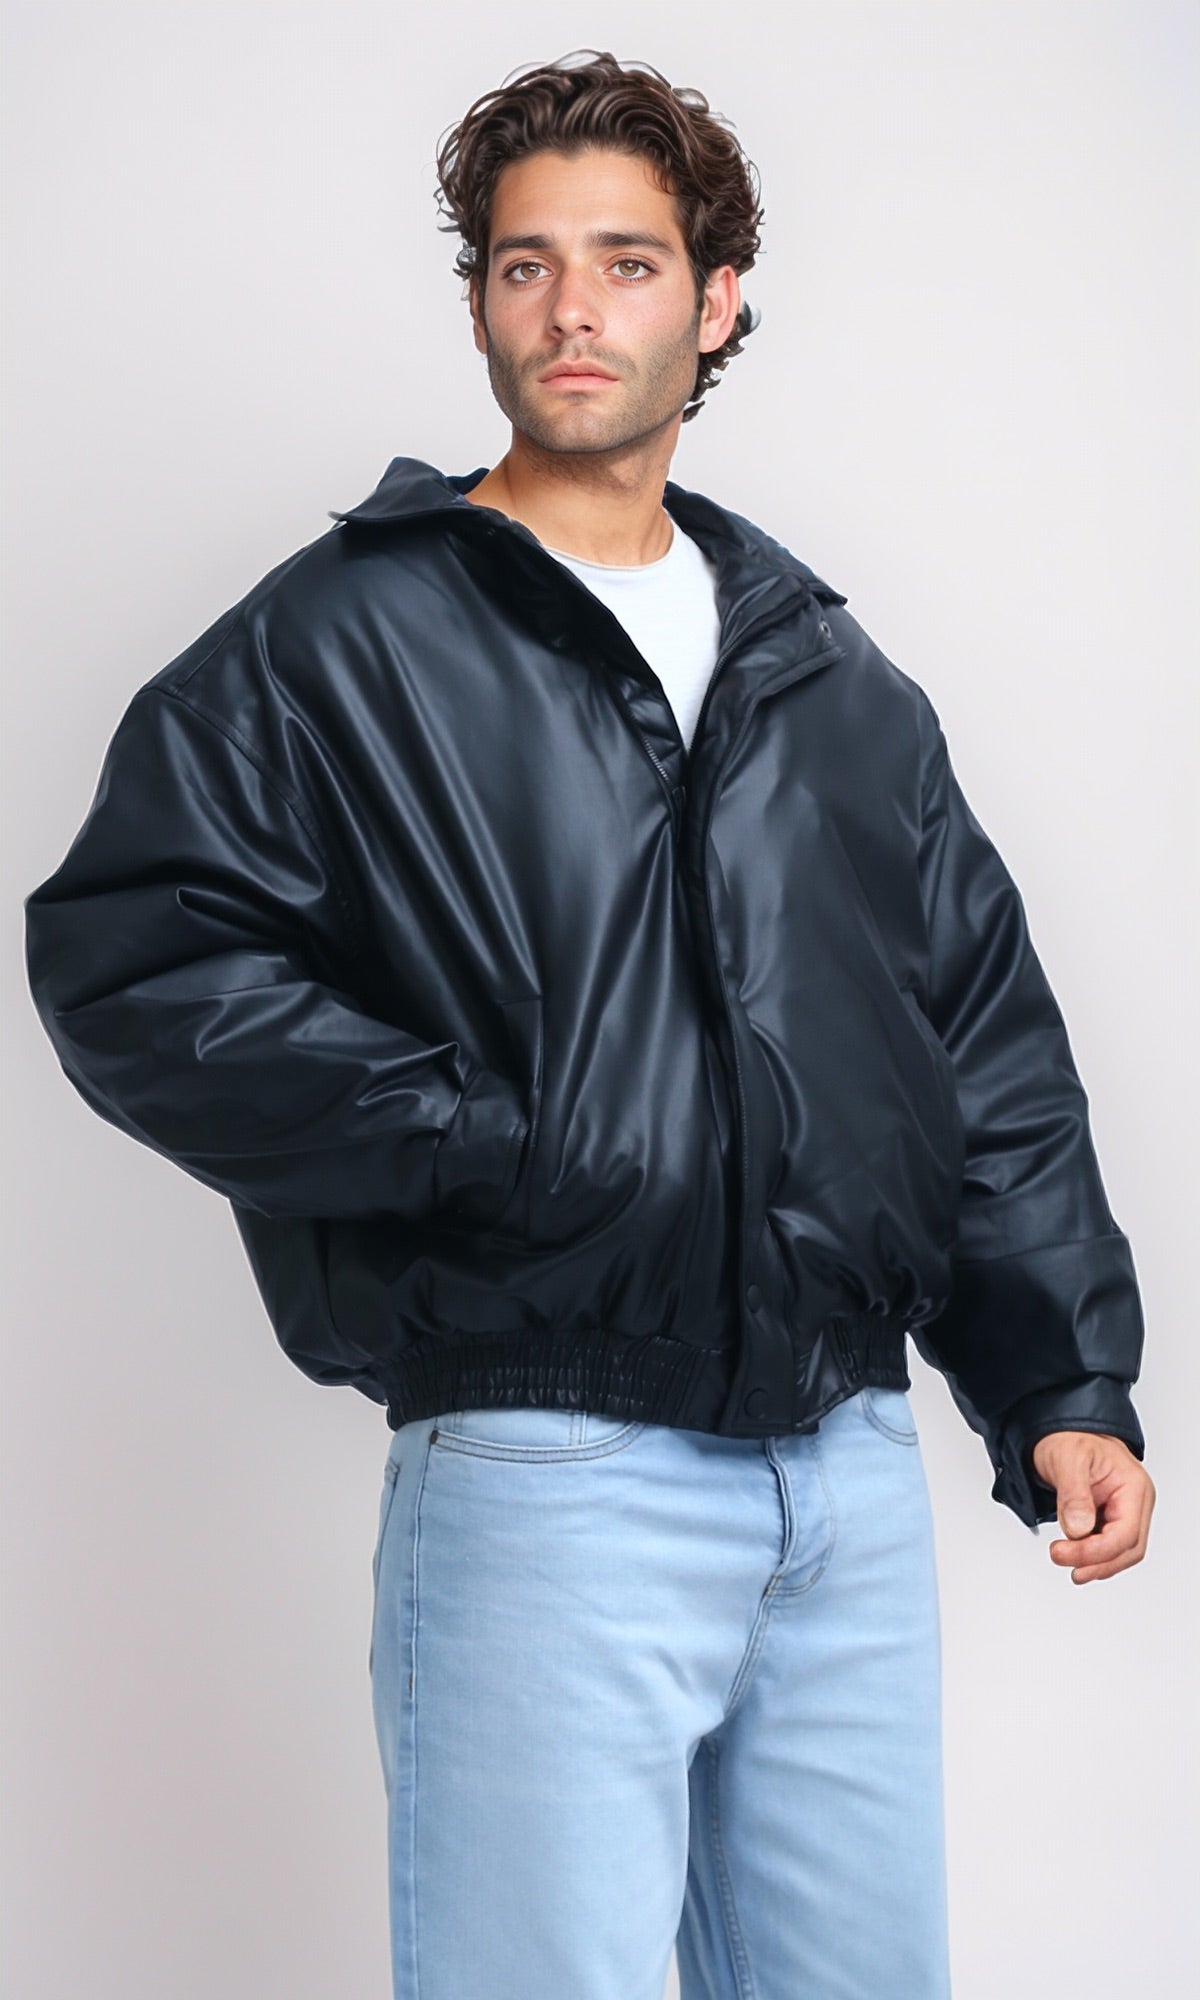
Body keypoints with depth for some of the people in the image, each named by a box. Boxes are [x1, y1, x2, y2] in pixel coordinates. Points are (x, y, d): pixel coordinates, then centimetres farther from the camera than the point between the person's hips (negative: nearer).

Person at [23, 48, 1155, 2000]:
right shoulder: (345, 637, 0)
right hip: (550, 1467, -5)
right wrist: (488, 1145, -16)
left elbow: (991, 1048, 17)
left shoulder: (831, 672, 16)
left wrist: (1064, 1383, 8)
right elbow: (129, 960, -11)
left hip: (854, 1461, 5)